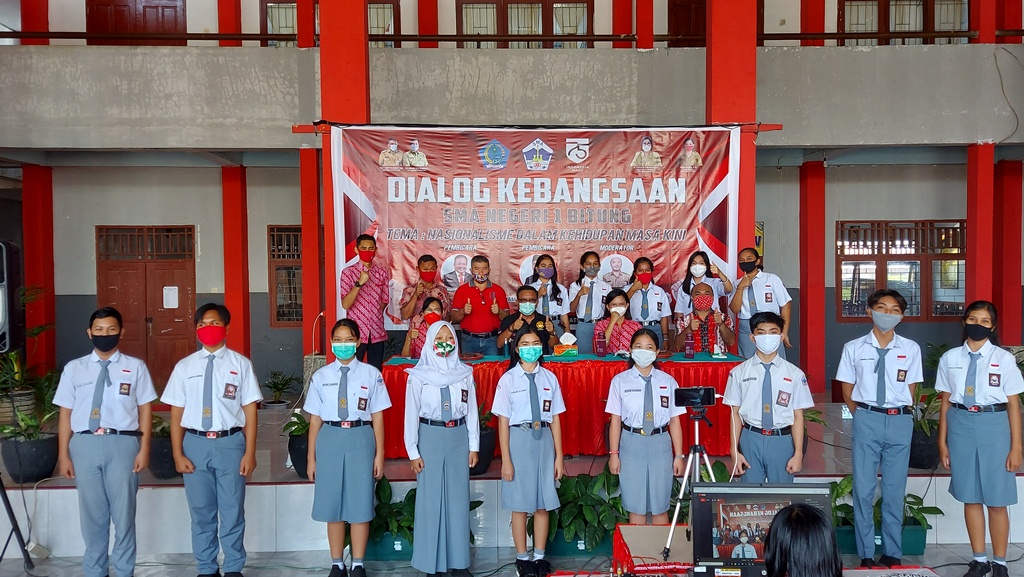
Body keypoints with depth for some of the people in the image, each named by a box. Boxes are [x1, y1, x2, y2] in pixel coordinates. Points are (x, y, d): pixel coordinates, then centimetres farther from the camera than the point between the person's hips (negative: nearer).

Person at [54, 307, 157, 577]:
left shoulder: (135, 367, 3)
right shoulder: (74, 368, 7)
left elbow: (145, 409, 2)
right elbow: (65, 413, 7)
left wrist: (144, 448, -4)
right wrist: (63, 455, 4)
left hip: (122, 444, -1)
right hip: (84, 444, 2)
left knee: (124, 513, 7)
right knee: (91, 514, 12)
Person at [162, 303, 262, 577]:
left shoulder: (240, 364, -1)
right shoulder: (185, 366, 4)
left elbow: (250, 410, -2)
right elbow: (177, 413, 5)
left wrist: (249, 452, -6)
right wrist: (178, 454, -1)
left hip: (230, 443, -2)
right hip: (195, 443, 2)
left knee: (232, 511, 7)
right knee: (201, 513, 12)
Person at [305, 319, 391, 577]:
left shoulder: (371, 374, 0)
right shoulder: (320, 376, 4)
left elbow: (377, 416, 1)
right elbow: (315, 419, 6)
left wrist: (379, 454, 0)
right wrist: (311, 457, 6)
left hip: (360, 439, -1)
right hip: (330, 439, 2)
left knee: (360, 503, 5)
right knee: (332, 504, 9)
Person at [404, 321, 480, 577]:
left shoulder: (465, 373, 3)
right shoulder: (418, 375, -4)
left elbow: (471, 410, 7)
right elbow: (411, 413, -2)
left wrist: (474, 446, 5)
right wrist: (413, 452, -4)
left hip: (458, 437, 2)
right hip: (430, 437, -2)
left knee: (459, 498, 6)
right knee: (431, 499, 3)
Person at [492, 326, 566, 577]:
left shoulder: (549, 378, 3)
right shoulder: (508, 379, -4)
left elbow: (555, 419, 5)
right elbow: (503, 421, -5)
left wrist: (559, 456, 4)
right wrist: (506, 459, -8)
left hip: (544, 440, 2)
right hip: (518, 440, -2)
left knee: (543, 504, 8)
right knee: (520, 504, 6)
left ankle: (539, 557, 22)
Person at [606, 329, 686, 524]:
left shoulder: (668, 381, 2)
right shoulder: (620, 381, 0)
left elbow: (675, 421, 2)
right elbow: (615, 420, 1)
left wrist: (679, 455, 1)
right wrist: (613, 453, -1)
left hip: (660, 443, 1)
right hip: (632, 443, 0)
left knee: (660, 507, 9)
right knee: (635, 506, 7)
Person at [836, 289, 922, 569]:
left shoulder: (911, 349, 2)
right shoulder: (854, 348, 1)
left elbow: (911, 389, 9)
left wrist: (899, 414, 6)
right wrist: (862, 417, 6)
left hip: (900, 422, 1)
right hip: (866, 420, 0)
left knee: (895, 490, 8)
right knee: (863, 490, 3)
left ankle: (893, 554, 19)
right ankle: (866, 555, 12)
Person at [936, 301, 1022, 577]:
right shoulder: (950, 358, 2)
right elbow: (946, 402, 6)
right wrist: (943, 442, 7)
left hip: (994, 424, -2)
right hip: (961, 424, 2)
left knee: (997, 500, 6)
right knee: (970, 497, 11)